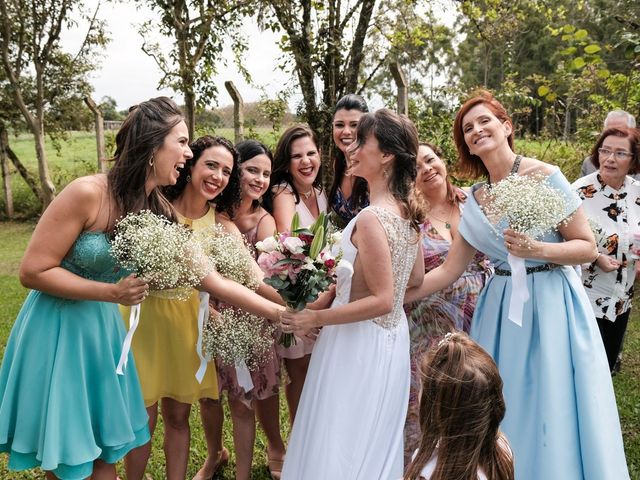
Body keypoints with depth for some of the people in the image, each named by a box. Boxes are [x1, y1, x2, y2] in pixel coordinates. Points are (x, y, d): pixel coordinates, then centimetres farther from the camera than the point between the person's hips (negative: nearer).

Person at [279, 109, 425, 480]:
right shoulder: (408, 209, 1)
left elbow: (382, 300, -25)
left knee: (341, 444, 9)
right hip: (392, 337, 9)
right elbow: (416, 278, 11)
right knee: (377, 442, 24)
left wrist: (314, 318, -20)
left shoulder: (371, 219, -25)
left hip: (360, 341, -8)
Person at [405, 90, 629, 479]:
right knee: (504, 411, 12)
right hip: (502, 308, 5)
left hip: (553, 304, -4)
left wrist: (536, 249, -23)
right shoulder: (475, 199, 6)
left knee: (552, 413, 5)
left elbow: (588, 248, -7)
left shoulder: (545, 177, -9)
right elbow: (449, 270, 6)